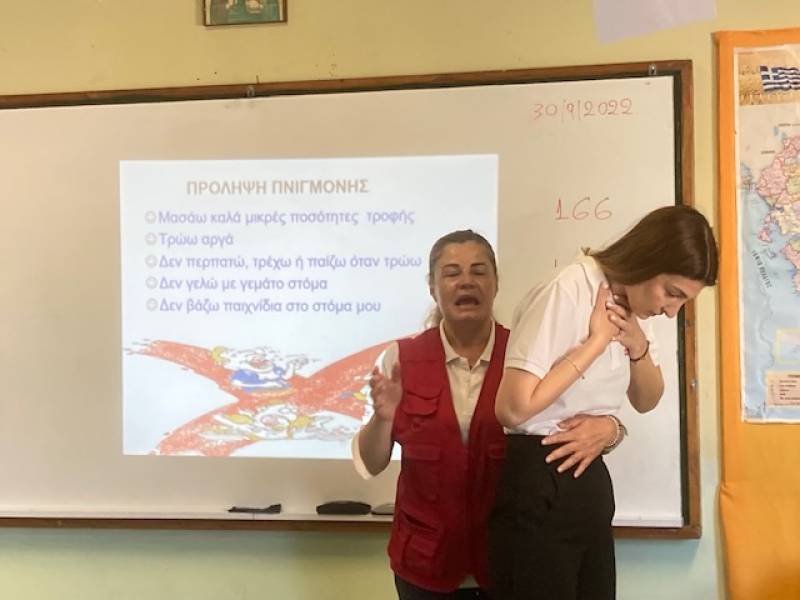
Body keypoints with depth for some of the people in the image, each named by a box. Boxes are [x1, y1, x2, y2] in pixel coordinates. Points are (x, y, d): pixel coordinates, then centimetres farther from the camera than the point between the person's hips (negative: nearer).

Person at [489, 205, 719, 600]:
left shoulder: (629, 303, 6)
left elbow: (646, 402, 17)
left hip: (591, 479, 8)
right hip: (540, 484, -8)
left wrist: (639, 348, -4)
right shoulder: (568, 292, -20)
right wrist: (598, 340, -20)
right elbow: (513, 408, -26)